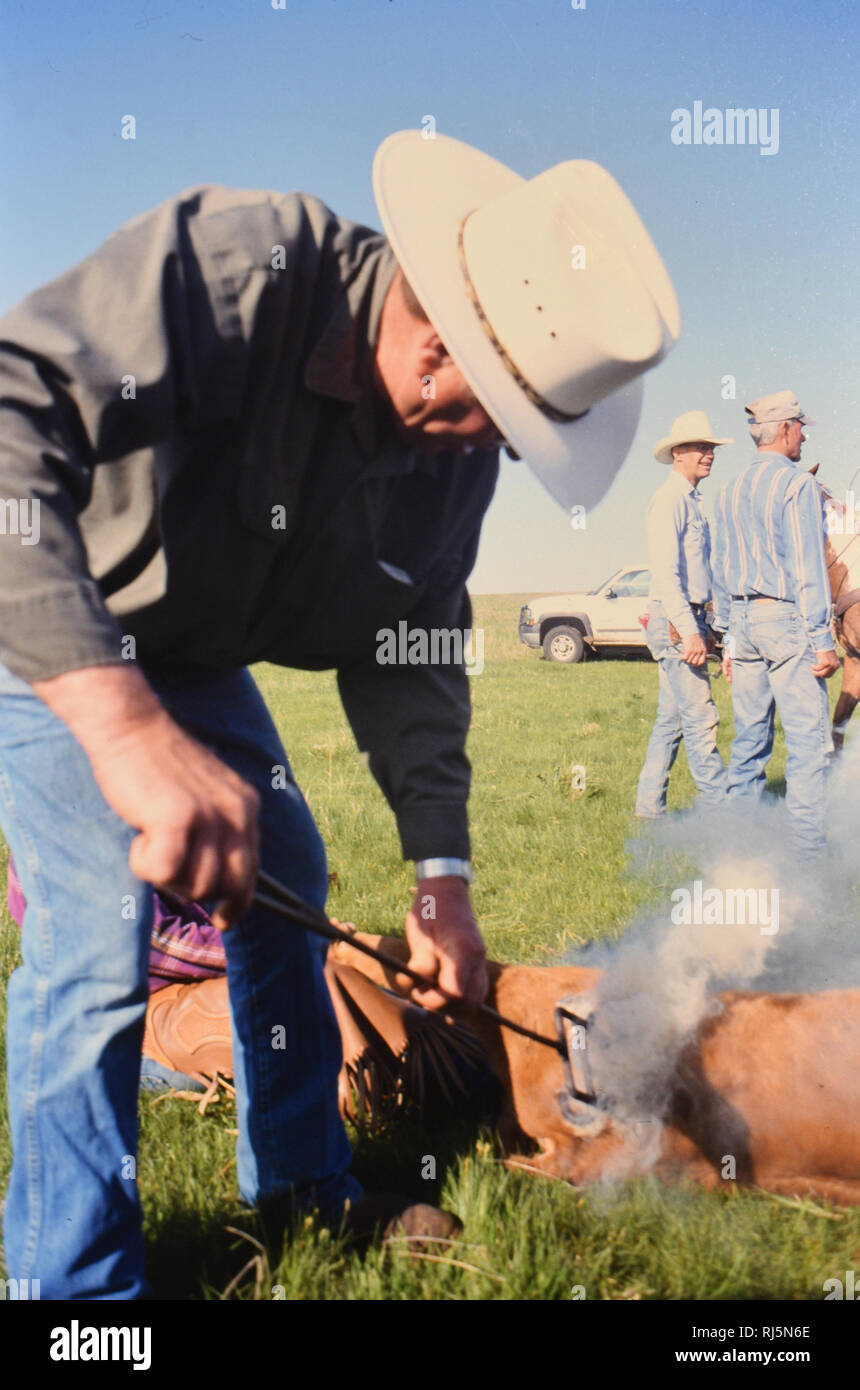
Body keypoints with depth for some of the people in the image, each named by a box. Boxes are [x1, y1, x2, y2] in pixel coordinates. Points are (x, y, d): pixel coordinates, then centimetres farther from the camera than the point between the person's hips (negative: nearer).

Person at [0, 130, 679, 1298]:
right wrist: (127, 722, -57)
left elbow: (411, 655, -3)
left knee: (282, 881, 9)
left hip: (191, 654, 7)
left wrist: (441, 873, -9)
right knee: (103, 921, -17)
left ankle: (303, 1183, 29)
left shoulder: (460, 446, -12)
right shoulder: (238, 267, -35)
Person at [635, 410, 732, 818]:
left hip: (688, 621, 10)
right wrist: (689, 631, -24)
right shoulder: (669, 499, -11)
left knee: (671, 719, 11)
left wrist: (703, 627, 21)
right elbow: (665, 572, -19)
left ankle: (649, 806, 15)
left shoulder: (692, 501, 19)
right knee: (700, 719, -8)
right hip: (674, 623, -10)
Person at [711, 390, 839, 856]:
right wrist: (822, 640, -13)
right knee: (808, 736, -6)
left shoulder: (732, 490, 13)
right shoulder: (798, 483, -9)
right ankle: (806, 849, -7)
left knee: (750, 735, 11)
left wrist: (729, 638, 20)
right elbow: (807, 566, -14)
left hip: (744, 619, 8)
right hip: (787, 620, -7)